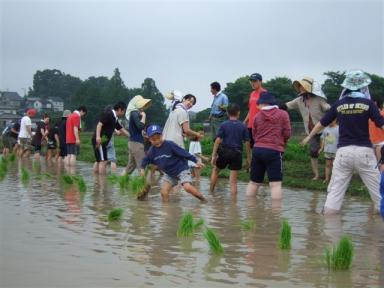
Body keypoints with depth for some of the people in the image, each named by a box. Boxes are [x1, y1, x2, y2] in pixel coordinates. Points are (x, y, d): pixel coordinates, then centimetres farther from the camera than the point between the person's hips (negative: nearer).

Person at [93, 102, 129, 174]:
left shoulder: (115, 119, 17)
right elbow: (99, 124, -21)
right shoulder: (108, 114, -10)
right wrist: (98, 136, -32)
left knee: (99, 161, 17)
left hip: (103, 141, 10)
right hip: (99, 140, -10)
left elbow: (122, 130, 25)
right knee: (103, 161, -11)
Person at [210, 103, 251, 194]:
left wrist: (213, 156, -7)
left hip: (224, 152, 0)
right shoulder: (243, 126, 1)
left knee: (215, 170, 25)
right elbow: (247, 143, 0)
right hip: (237, 153, 0)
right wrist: (248, 158, 7)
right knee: (233, 181, 1)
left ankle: (211, 192, 28)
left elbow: (218, 140, -8)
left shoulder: (223, 125, -1)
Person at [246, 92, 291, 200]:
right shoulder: (283, 114, 2)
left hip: (257, 149, 4)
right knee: (275, 184, -5)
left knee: (254, 182, 14)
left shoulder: (257, 116, 7)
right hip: (274, 151, -3)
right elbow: (287, 134, 1)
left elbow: (254, 136, 10)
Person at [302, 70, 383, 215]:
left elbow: (322, 123, 14)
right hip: (363, 151, -2)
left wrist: (309, 136, 29)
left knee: (335, 189, 7)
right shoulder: (368, 103, -3)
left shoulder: (339, 104, 5)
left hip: (343, 151, 2)